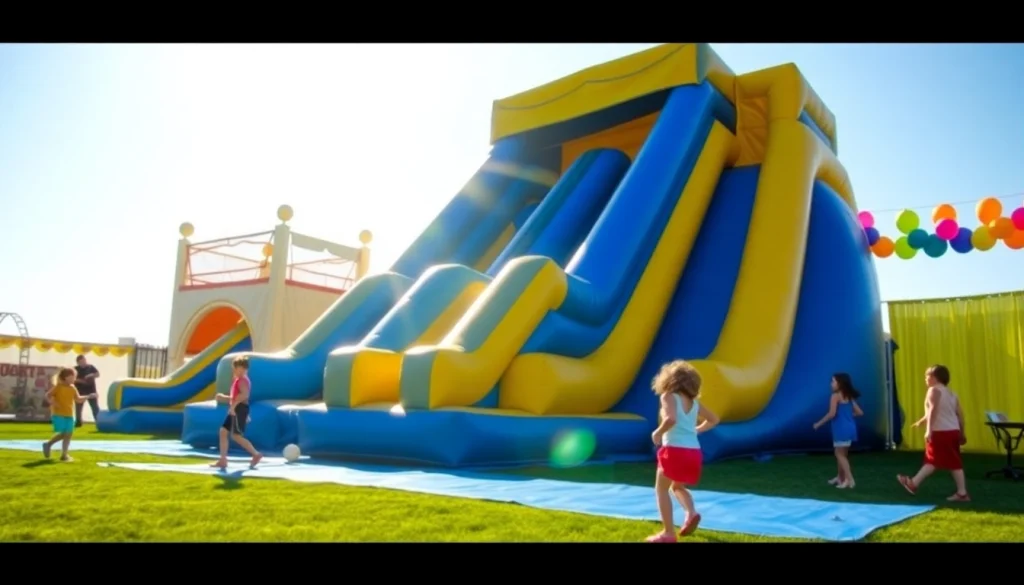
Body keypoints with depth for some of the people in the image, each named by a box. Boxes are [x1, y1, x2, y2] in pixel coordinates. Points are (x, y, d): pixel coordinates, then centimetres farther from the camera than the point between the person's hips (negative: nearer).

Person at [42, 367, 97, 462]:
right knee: (62, 433, -11)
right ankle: (48, 444, 15)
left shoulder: (72, 388, 11)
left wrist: (89, 396, 6)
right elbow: (48, 395, -7)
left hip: (69, 415, 6)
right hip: (58, 414, -6)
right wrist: (53, 403, -23)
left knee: (68, 434, 2)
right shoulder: (58, 387, -6)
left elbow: (78, 399, 16)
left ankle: (64, 455, 7)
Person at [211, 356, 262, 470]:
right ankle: (223, 460, 8)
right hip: (236, 410, 11)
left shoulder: (242, 380, -13)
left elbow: (244, 394, -31)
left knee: (236, 436, -10)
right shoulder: (239, 380, 21)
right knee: (223, 431, 7)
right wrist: (224, 398, 20)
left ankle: (256, 454, -3)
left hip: (239, 409, -11)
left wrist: (233, 405, -31)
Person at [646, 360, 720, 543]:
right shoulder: (694, 403, 16)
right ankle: (691, 513, 0)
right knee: (677, 487, 26)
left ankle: (668, 533, 4)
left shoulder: (669, 397, -4)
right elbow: (714, 420, 28)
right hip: (694, 451, 7)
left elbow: (671, 419, -24)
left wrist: (658, 432, -10)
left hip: (675, 450, -6)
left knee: (661, 489, 8)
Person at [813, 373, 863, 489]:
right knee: (842, 454, 19)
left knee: (840, 454, -1)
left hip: (842, 428, -8)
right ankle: (841, 477, 30)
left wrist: (819, 423, -10)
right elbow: (860, 412, 11)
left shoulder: (835, 396, -12)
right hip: (849, 427, 8)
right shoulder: (849, 397, 11)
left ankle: (850, 480, -7)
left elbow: (832, 414, -20)